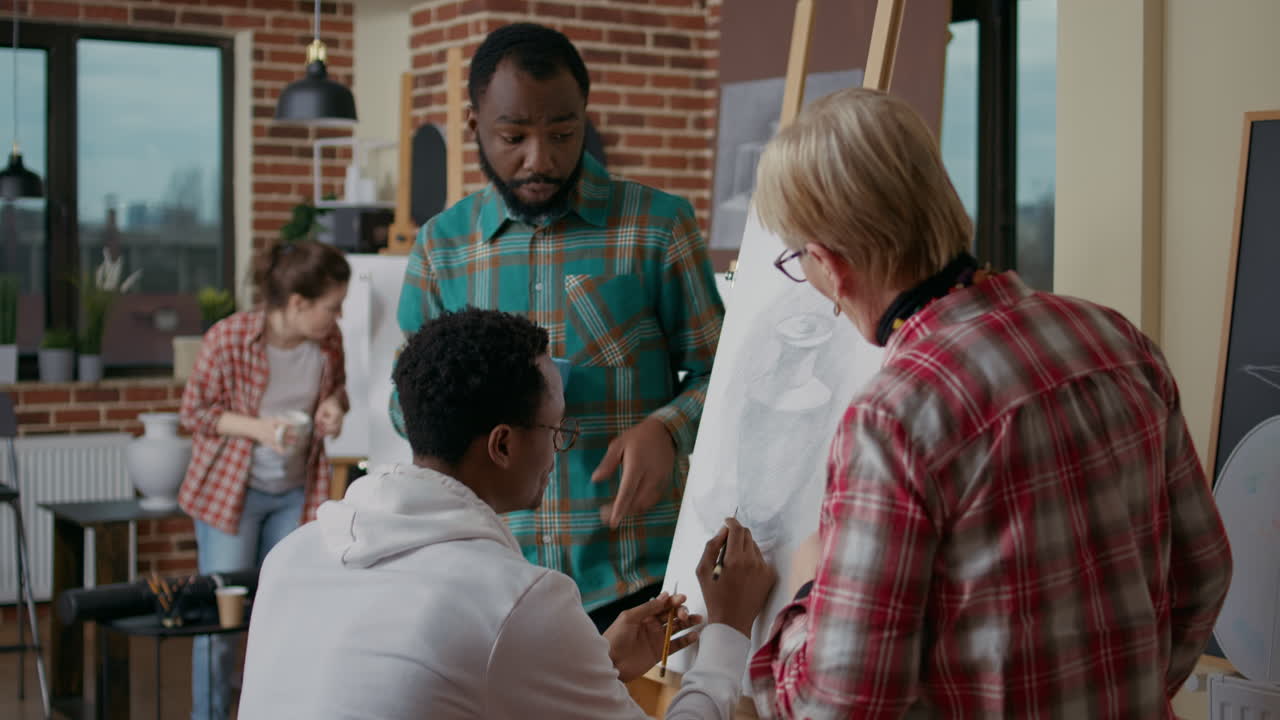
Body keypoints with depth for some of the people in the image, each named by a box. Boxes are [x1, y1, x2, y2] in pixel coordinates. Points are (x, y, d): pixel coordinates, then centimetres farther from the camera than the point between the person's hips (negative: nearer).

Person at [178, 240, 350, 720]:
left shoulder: (327, 340, -8)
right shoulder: (227, 339, -20)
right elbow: (194, 411, -10)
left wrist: (333, 405, -12)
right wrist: (258, 428, -25)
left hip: (295, 493, 4)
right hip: (230, 490, -4)